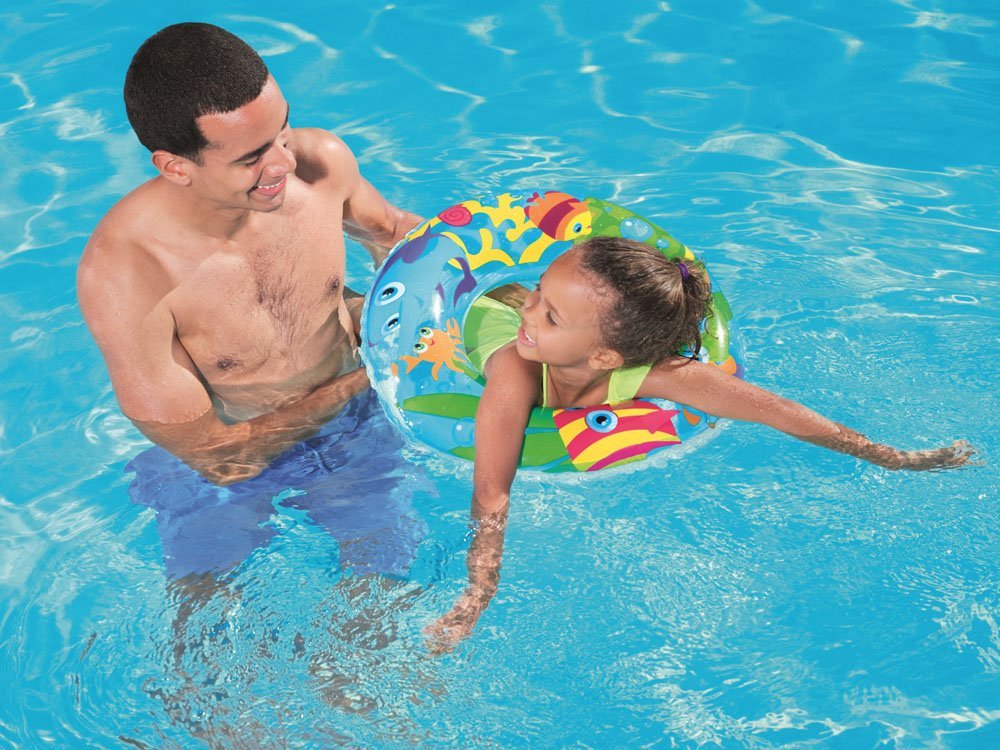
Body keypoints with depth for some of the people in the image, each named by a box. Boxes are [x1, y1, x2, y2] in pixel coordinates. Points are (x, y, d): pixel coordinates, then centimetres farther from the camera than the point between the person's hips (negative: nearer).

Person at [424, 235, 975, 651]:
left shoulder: (649, 375, -46)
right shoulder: (516, 372, -53)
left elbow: (771, 409, -39)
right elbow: (491, 491, -53)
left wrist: (896, 459, -33)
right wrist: (476, 597, -66)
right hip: (470, 316, -3)